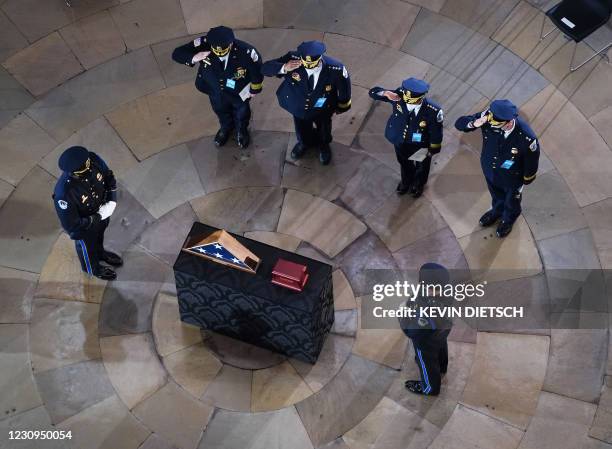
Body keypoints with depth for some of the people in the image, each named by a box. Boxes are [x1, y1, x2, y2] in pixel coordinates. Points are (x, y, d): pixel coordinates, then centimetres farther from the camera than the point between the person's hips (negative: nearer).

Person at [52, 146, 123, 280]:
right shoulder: (64, 194, -45)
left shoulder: (93, 159, -31)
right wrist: (97, 218, -26)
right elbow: (71, 225, -32)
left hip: (102, 210, 5)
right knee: (88, 247, 29)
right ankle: (92, 268, 62)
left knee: (99, 235, 37)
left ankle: (100, 253, 71)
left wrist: (112, 199, -19)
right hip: (84, 229, -5)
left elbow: (109, 177, -9)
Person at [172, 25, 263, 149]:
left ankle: (242, 130, 64)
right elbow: (177, 53, -28)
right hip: (215, 90, 2)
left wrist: (255, 89, -4)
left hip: (239, 92, -2)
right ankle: (226, 127, 67)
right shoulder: (203, 45, -36)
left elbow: (257, 65, -19)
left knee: (242, 111, 30)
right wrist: (194, 58, -49)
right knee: (221, 111, 32)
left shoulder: (244, 51, -41)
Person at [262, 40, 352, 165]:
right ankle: (304, 143, 66)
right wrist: (284, 68, -52)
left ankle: (324, 145, 65)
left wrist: (342, 105, 2)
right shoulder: (293, 58, -35)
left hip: (322, 110, -1)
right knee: (302, 131, 30)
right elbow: (265, 68, -31)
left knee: (324, 130, 29)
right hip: (298, 107, 1)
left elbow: (344, 83, -14)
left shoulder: (335, 69, -37)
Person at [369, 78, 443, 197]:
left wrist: (433, 150, -7)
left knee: (421, 165, 31)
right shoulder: (399, 96, -31)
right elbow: (373, 92, -24)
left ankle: (419, 184, 65)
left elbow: (436, 132, -21)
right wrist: (386, 93, -45)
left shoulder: (433, 111, -38)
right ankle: (406, 181, 67)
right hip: (400, 141, 2)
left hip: (420, 146, -2)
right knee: (404, 163, 33)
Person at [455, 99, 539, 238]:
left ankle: (509, 218, 63)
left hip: (512, 177, -3)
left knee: (511, 199, 30)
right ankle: (497, 210, 68)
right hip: (489, 169, 3)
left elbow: (532, 159, -21)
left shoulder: (526, 137, -41)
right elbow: (459, 123, -24)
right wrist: (474, 123, -46)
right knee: (496, 195, 35)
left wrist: (527, 179, -3)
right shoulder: (488, 117, -33)